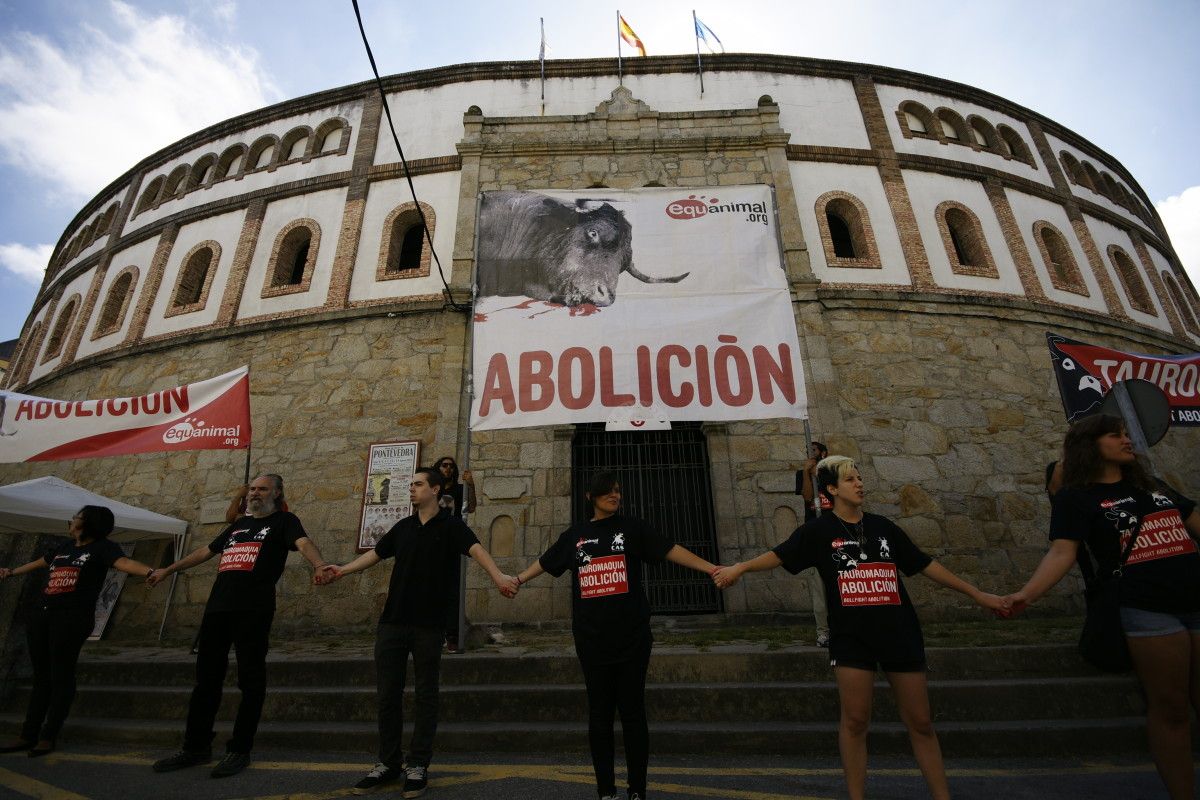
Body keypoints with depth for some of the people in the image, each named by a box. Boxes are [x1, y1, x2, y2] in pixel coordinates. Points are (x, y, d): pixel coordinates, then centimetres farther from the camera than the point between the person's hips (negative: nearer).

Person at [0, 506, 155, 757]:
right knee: (41, 677, 13)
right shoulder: (65, 547, 16)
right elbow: (39, 562, 38)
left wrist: (150, 571, -46)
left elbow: (124, 562, -25)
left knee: (61, 676, -2)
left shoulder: (102, 547, -6)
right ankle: (28, 735, 23)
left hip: (72, 617, -7)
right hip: (40, 615, 7)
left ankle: (48, 737, 6)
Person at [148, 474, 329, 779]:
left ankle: (239, 751, 10)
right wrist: (168, 570, 39)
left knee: (250, 680, -1)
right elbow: (206, 551, 35)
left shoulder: (284, 520, 0)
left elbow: (303, 542, -19)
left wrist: (319, 565, -39)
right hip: (217, 607, 7)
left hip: (254, 610, -7)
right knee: (206, 678, 14)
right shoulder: (239, 524, 22)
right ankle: (196, 747, 28)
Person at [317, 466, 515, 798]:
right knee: (388, 693, 11)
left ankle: (418, 765, 20)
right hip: (392, 622, 5)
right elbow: (376, 553, 21)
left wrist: (498, 576, -39)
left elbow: (476, 549, -23)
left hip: (428, 624, -5)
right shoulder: (403, 527, 10)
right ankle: (389, 762, 27)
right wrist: (342, 571, 19)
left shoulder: (451, 525, -8)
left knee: (425, 695, 7)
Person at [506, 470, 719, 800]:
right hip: (592, 640, 2)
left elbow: (671, 549, -5)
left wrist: (712, 569, -13)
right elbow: (546, 562, 20)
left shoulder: (632, 527, 2)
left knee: (632, 713, 7)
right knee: (600, 715, 11)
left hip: (632, 638, -1)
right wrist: (518, 579, 22)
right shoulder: (575, 534, 7)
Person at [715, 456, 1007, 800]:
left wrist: (977, 594, 14)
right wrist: (740, 567, -27)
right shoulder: (818, 531, -4)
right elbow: (779, 556, -13)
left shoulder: (883, 527, 6)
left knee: (920, 723, 12)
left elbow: (925, 564, 13)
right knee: (855, 722, 2)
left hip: (900, 634, 3)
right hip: (851, 637, -3)